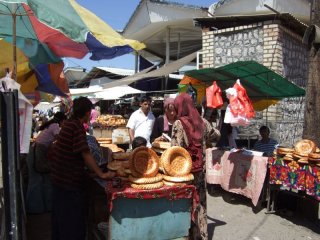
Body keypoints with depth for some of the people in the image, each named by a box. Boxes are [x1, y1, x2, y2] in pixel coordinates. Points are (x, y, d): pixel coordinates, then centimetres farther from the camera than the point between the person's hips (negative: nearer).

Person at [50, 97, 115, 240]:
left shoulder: (69, 123, 6)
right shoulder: (77, 126, -21)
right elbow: (86, 154, -23)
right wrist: (101, 174, -19)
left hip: (59, 176, 10)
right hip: (70, 180, -10)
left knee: (60, 214, 24)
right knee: (73, 219, 3)